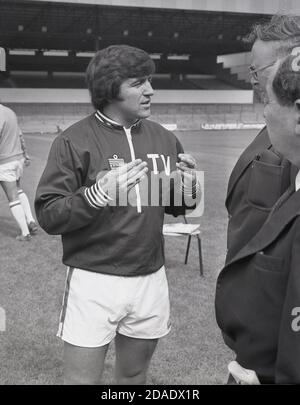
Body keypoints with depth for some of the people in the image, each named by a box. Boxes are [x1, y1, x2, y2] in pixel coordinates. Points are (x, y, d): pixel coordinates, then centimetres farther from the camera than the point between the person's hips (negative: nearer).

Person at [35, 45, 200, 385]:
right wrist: (98, 194, -27)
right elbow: (48, 216, -12)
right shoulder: (74, 141, -11)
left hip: (151, 279, 4)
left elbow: (175, 206, 13)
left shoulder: (163, 138, 4)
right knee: (80, 379, 8)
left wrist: (187, 187, -8)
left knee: (134, 375, 20)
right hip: (94, 282, -4)